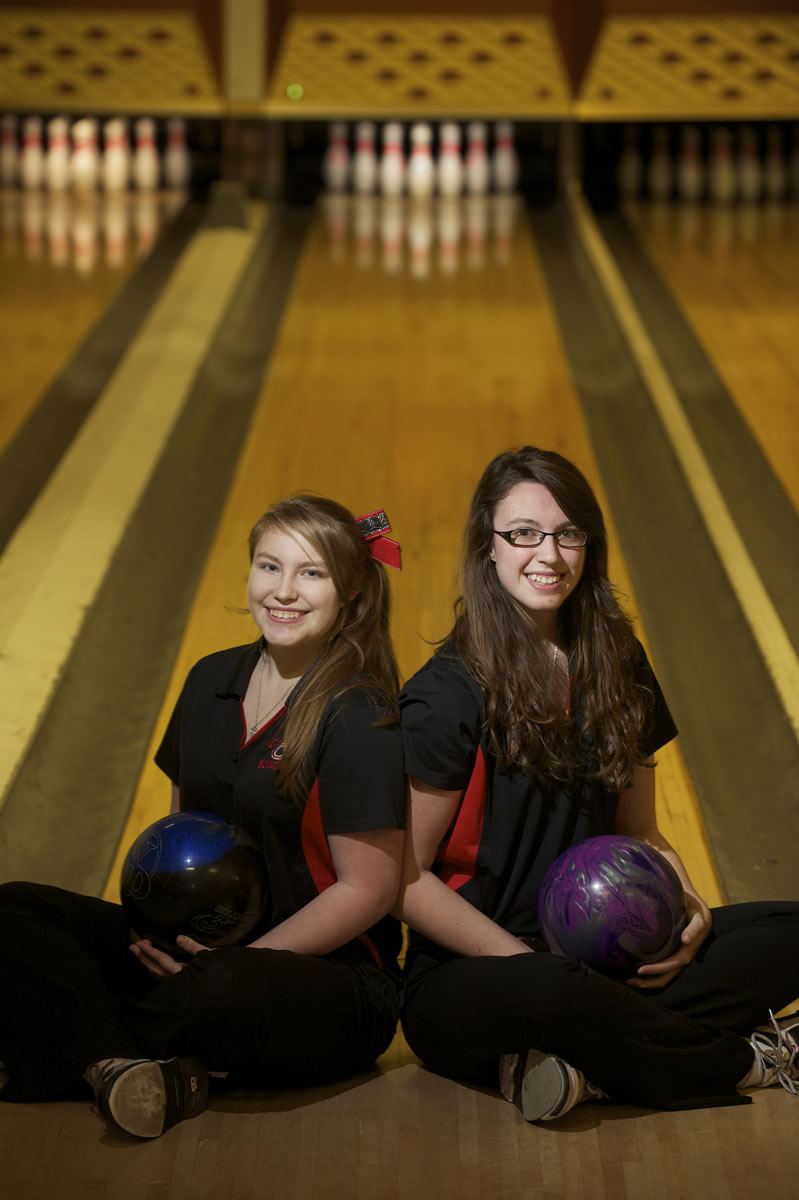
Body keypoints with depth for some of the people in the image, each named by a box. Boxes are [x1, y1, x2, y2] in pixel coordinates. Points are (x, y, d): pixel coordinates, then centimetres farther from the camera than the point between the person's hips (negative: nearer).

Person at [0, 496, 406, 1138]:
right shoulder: (212, 681, 9)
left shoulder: (360, 718, -11)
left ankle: (87, 1045, -12)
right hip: (199, 945, 7)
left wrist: (239, 958, -18)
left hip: (333, 975, -7)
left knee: (227, 991, -41)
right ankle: (129, 1070, -32)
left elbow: (369, 891, -13)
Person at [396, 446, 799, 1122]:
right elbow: (405, 880, -11)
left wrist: (683, 902, -7)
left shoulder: (616, 666, 8)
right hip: (467, 976, -6)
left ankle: (576, 1063, -22)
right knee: (551, 994, -41)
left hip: (596, 955, 7)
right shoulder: (448, 697, -11)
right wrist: (531, 964, -19)